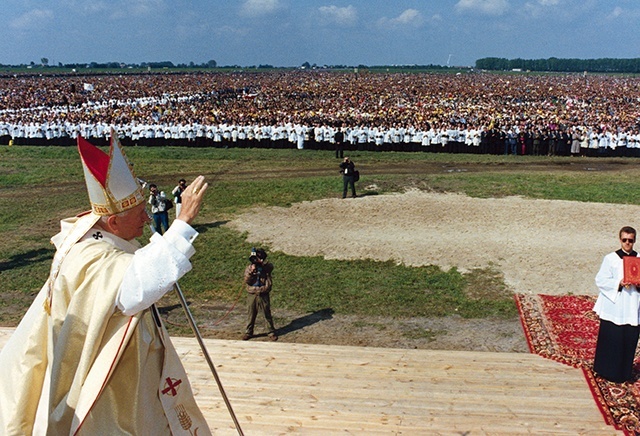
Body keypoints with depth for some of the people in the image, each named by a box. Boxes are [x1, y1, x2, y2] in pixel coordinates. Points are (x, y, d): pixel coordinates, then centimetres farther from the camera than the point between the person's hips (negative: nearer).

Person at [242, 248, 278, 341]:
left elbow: (271, 266, -25)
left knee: (267, 314, 6)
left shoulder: (266, 267, -1)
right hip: (251, 295, 1)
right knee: (251, 315, 11)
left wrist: (261, 262, -34)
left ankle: (272, 332, 18)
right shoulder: (249, 268, 1)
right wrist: (251, 271, -21)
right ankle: (248, 332, 25)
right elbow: (247, 281, -8)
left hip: (263, 295, -1)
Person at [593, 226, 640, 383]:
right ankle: (608, 371, 15)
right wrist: (618, 283, -19)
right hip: (613, 309, -3)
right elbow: (600, 281, -5)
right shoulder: (611, 258, -1)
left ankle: (624, 373, 21)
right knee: (611, 341, 0)